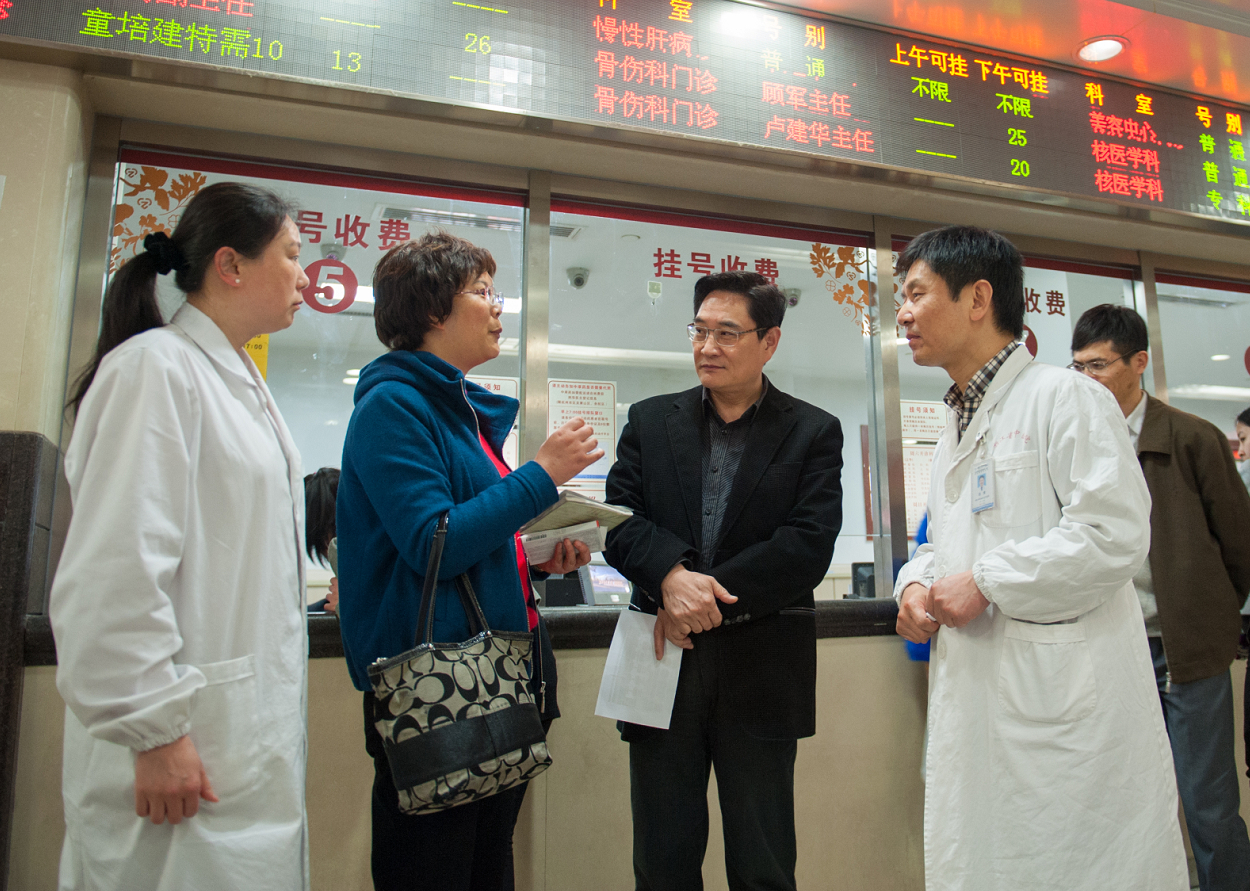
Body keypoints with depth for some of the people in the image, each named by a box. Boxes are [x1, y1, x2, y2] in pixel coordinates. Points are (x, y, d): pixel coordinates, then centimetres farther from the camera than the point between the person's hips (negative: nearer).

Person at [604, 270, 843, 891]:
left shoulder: (814, 433, 2)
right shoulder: (650, 421, 8)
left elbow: (809, 547, -10)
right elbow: (619, 521, -1)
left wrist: (706, 596, -16)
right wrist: (671, 574, -21)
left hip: (761, 673, -1)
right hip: (664, 660, 2)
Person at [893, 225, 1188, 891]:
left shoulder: (1067, 398, -8)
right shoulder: (955, 430, 18)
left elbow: (1115, 534, -20)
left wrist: (985, 582, -17)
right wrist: (916, 583, 3)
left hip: (1064, 700, -8)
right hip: (972, 698, 8)